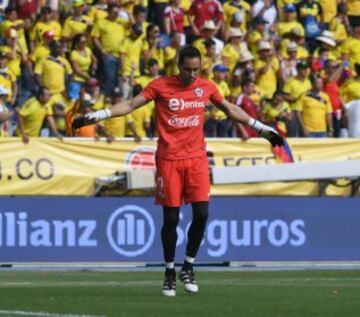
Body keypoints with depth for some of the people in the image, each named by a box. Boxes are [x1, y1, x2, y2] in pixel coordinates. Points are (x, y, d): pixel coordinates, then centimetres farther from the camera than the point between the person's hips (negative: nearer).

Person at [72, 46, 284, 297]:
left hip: (197, 157, 2)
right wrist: (97, 116, -12)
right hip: (169, 160, -2)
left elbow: (231, 110, 20)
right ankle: (170, 272, 12)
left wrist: (261, 128, 23)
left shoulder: (206, 87, 6)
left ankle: (188, 267, 10)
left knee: (202, 214, -7)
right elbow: (130, 105, -2)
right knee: (171, 218, -1)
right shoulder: (161, 86, -3)